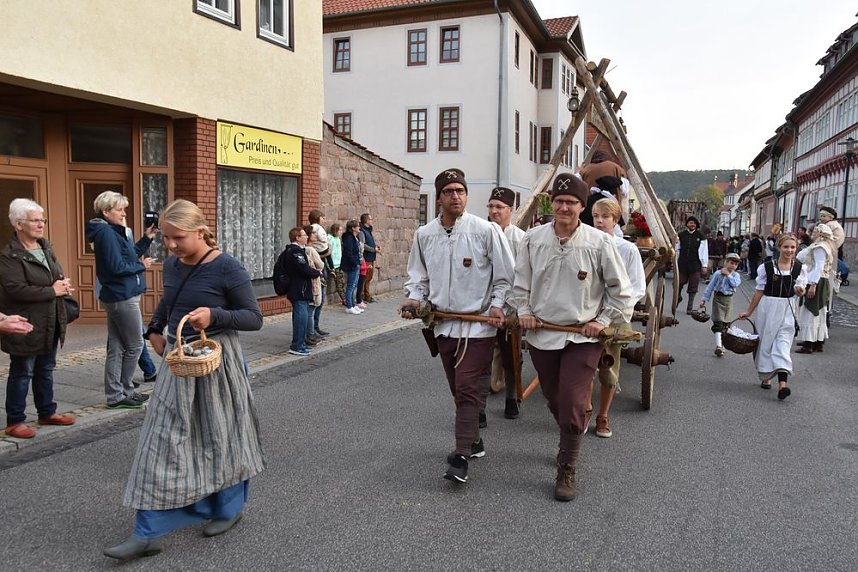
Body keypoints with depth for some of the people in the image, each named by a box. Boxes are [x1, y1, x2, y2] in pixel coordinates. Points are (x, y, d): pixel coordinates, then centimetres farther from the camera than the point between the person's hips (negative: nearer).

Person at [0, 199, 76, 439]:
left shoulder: (46, 248, 9)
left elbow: (58, 275, 17)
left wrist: (63, 285, -6)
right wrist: (52, 291, -19)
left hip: (50, 324, 8)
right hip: (26, 327, -8)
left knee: (46, 370, 18)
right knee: (21, 374, 4)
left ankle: (47, 412, 32)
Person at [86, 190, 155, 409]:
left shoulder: (113, 232, 15)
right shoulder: (107, 233, -15)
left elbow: (129, 255, 17)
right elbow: (117, 267, -22)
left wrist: (146, 239, 9)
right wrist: (141, 266, -9)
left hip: (117, 296, 10)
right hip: (122, 297, -10)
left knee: (117, 348, 12)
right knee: (134, 345, 0)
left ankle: (115, 394, 18)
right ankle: (123, 393, 10)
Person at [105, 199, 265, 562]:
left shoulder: (227, 268, -17)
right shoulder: (172, 265, 3)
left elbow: (254, 318, -14)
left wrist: (215, 316, -29)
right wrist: (155, 329, 11)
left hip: (215, 360, -6)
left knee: (218, 436, 10)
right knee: (164, 441, 6)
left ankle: (229, 508, 34)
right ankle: (148, 533, 14)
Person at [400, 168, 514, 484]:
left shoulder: (486, 230, -9)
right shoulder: (424, 235, 3)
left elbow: (505, 276, -2)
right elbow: (418, 275, 14)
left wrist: (498, 305, -14)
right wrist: (413, 298, -3)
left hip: (478, 324, -5)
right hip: (444, 324, 5)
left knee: (466, 388, -11)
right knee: (459, 389, 17)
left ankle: (461, 457, -5)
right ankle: (474, 440, 36)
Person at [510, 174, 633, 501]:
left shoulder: (599, 243, -9)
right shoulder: (533, 239, 0)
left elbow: (621, 290, 0)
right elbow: (521, 282, 12)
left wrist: (603, 321, -6)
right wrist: (524, 311, -1)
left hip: (583, 338, -3)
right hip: (542, 336, 4)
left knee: (571, 405, -9)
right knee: (554, 401, 18)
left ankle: (567, 470, 10)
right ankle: (570, 442, 46)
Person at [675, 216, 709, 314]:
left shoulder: (700, 236, 2)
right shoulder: (681, 235, 6)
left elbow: (704, 252, 2)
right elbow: (677, 250, 11)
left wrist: (705, 265, -1)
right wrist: (675, 263, 9)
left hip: (695, 266, -1)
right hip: (682, 265, 1)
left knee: (693, 287, 3)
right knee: (677, 284, 2)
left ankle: (690, 307, 14)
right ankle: (678, 297, 34)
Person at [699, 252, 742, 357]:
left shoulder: (736, 275, 4)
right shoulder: (718, 273, -2)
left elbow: (735, 284, -17)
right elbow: (710, 287, 1)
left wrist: (728, 274, -15)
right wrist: (704, 299, 0)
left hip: (728, 300, 3)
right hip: (718, 298, -3)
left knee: (726, 323, 9)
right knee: (718, 322, -9)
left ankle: (722, 345, 22)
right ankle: (718, 346, -15)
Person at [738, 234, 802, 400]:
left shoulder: (798, 268, 2)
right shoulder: (767, 267, -7)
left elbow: (796, 288, 16)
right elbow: (759, 291, 1)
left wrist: (799, 290, -9)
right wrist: (749, 311, 4)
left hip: (787, 309, 1)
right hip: (768, 307, -1)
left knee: (783, 343, -8)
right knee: (766, 342, 7)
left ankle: (783, 382, -17)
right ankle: (765, 377, 25)